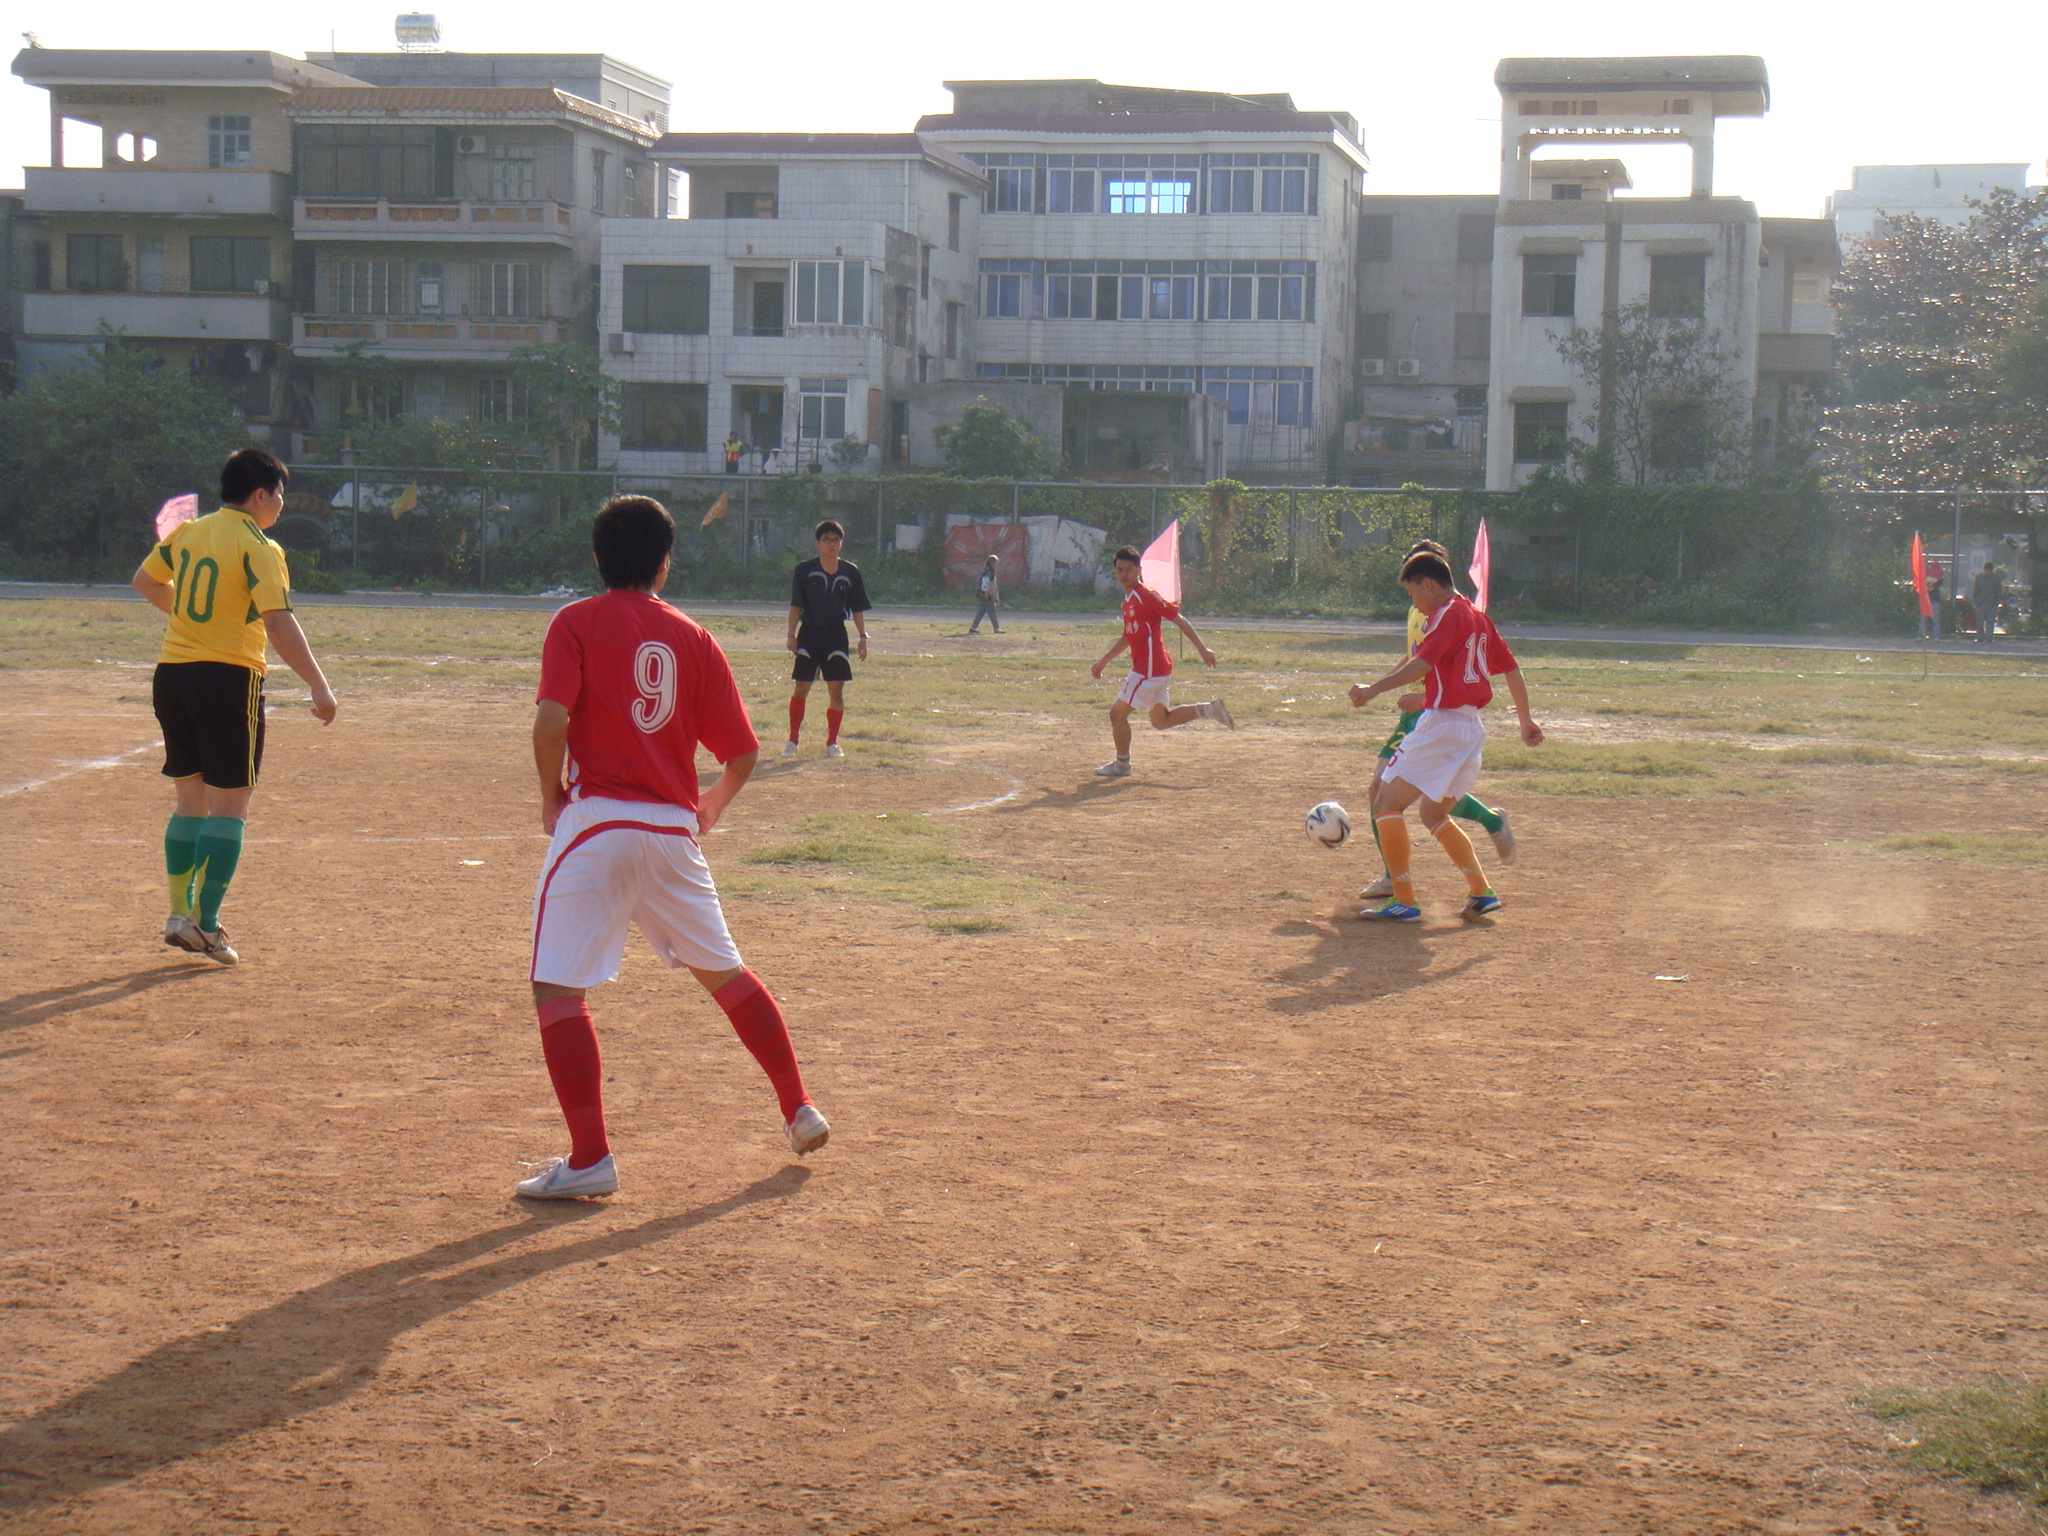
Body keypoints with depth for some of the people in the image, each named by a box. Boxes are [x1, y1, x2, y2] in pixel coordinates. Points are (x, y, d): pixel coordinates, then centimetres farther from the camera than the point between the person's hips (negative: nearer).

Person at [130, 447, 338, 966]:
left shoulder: (188, 532, 9)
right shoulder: (259, 549, -10)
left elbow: (145, 580, 24)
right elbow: (279, 623, -21)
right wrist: (318, 686, -23)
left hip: (171, 675, 7)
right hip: (228, 677, -7)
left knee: (188, 800, 17)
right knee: (228, 806, -1)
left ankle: (180, 914, 19)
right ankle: (205, 924, -4)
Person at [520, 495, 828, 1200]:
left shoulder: (576, 624, -1)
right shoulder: (693, 638, 10)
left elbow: (550, 721, -16)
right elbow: (743, 752, 7)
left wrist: (552, 794, 1)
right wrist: (717, 799, 27)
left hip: (597, 823, -4)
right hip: (674, 830, 5)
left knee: (557, 989, -2)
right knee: (722, 970, 21)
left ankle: (590, 1157, -8)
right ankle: (799, 1109, 27)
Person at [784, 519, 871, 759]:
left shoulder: (851, 572, 6)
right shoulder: (804, 570, 0)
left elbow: (858, 609, 10)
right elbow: (796, 606, 0)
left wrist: (863, 636, 3)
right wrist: (792, 635, -7)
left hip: (836, 634, 2)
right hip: (809, 633, -2)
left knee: (837, 690, 1)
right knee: (801, 689, -1)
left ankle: (832, 741, 11)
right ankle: (793, 740, 8)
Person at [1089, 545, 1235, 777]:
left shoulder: (1147, 596, -13)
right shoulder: (1128, 601, 14)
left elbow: (1179, 620, -14)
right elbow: (1126, 637, 27)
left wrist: (1203, 650, -17)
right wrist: (1103, 662, 27)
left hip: (1149, 669, -10)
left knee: (1117, 713, -3)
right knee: (1161, 721, 17)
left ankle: (1122, 764, 11)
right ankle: (1209, 710, 18)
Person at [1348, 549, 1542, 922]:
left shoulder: (1447, 614, -9)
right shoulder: (1478, 618, 18)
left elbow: (1423, 663, -24)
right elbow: (1511, 669, 21)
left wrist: (1375, 689, -30)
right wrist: (1526, 721, 28)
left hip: (1441, 723, -10)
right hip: (1472, 729, 10)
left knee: (1387, 804, -6)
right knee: (1434, 815, 22)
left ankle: (1405, 903, -11)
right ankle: (1482, 894, 17)